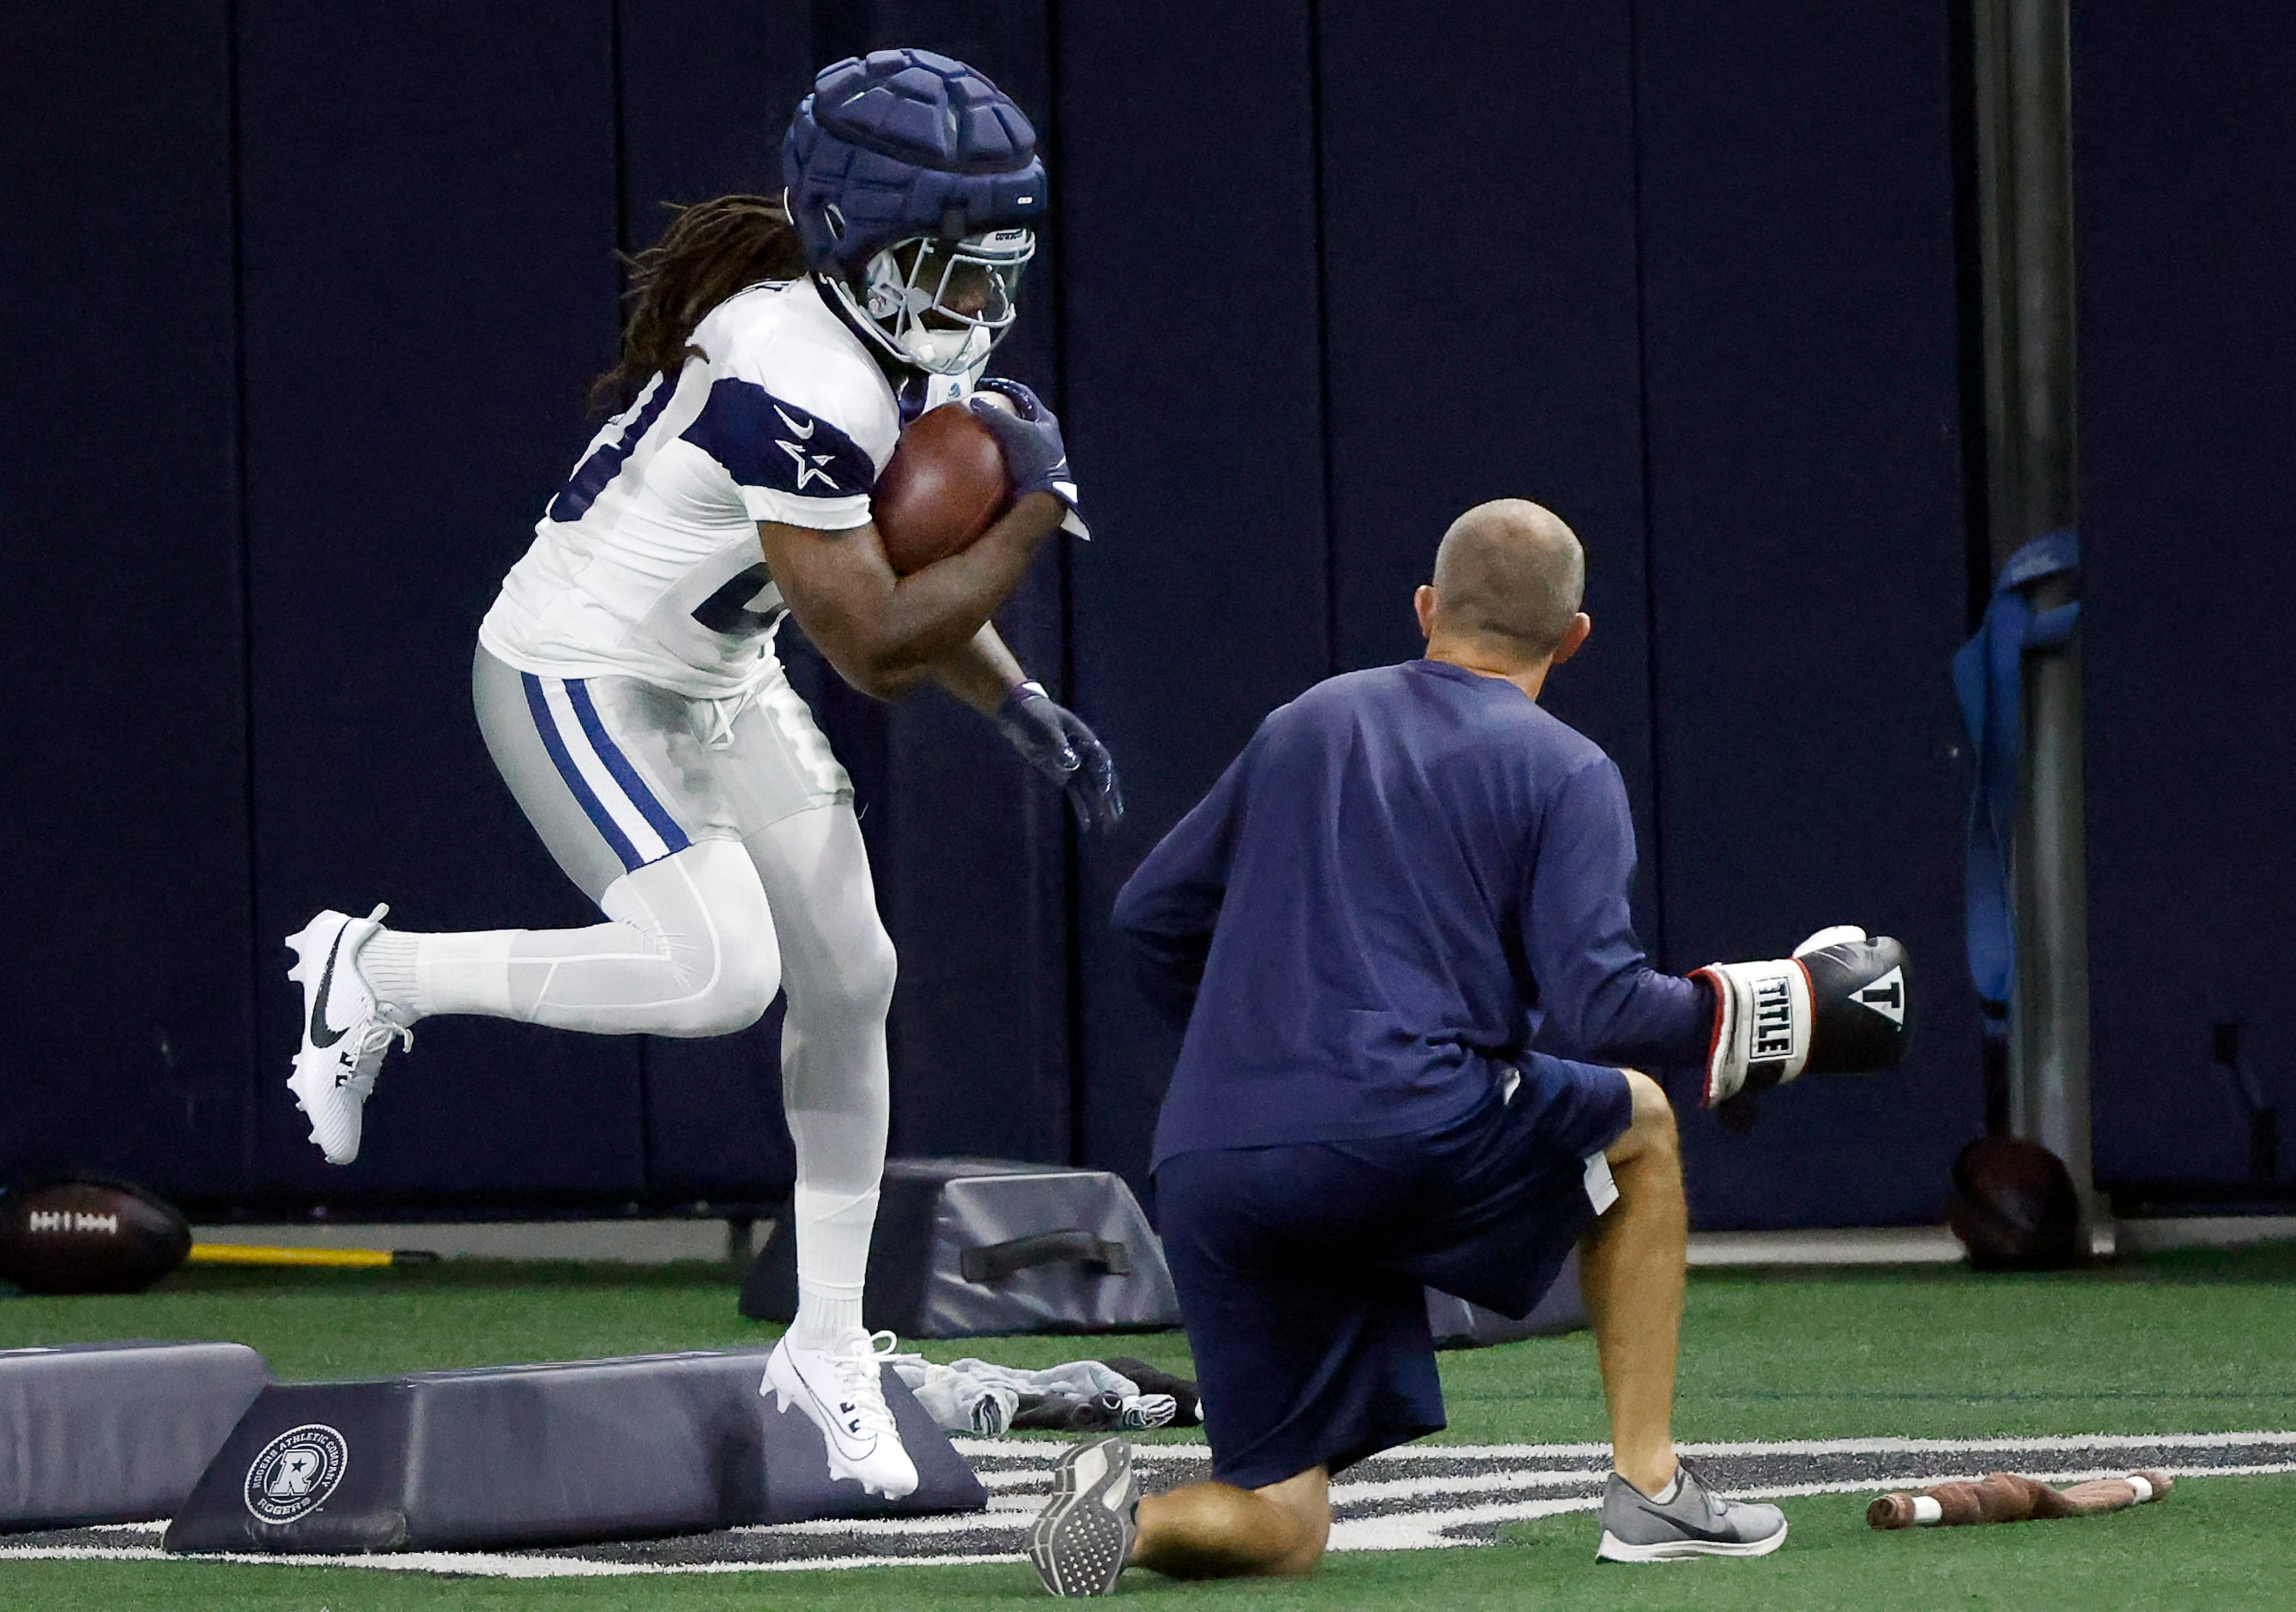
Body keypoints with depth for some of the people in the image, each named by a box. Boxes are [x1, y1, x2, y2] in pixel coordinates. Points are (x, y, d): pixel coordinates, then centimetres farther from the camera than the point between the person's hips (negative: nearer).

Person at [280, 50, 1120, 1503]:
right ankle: (376, 975, 0)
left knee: (849, 978, 6)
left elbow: (904, 569, 13)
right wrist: (1037, 513, -24)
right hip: (578, 682, -10)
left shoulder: (905, 358, -2)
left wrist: (1023, 707, 1)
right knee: (717, 973, -22)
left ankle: (830, 1344, 18)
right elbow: (874, 646, -30)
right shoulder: (793, 385, -32)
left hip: (717, 686, 10)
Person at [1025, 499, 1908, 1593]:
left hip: (1201, 1174, 5)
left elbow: (1152, 915, 25)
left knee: (1279, 1529, 14)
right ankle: (1647, 1487, 20)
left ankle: (1131, 1516, -19)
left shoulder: (1307, 724, 22)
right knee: (1636, 1124, 26)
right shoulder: (1564, 774, 5)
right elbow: (1597, 1008, -7)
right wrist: (1767, 1016, 7)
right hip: (1399, 1129, -5)